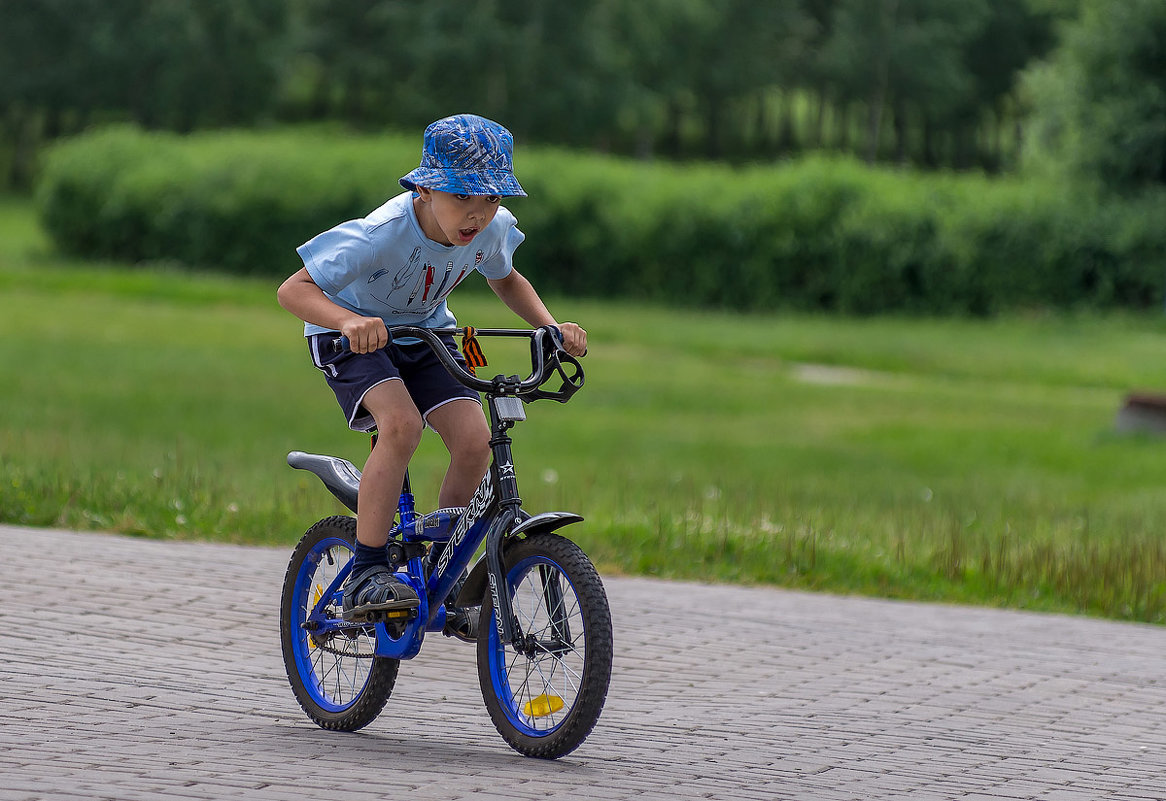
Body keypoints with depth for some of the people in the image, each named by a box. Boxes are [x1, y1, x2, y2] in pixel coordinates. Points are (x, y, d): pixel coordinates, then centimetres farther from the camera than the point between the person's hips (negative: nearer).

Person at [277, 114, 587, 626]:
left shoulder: (491, 228, -18)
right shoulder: (385, 233, -35)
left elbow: (505, 280, 8)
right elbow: (293, 290, -37)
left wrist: (551, 326, -8)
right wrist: (348, 321, -55)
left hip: (424, 335, 5)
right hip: (352, 336, -5)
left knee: (474, 440, -16)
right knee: (402, 423, -32)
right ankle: (366, 576, -23)